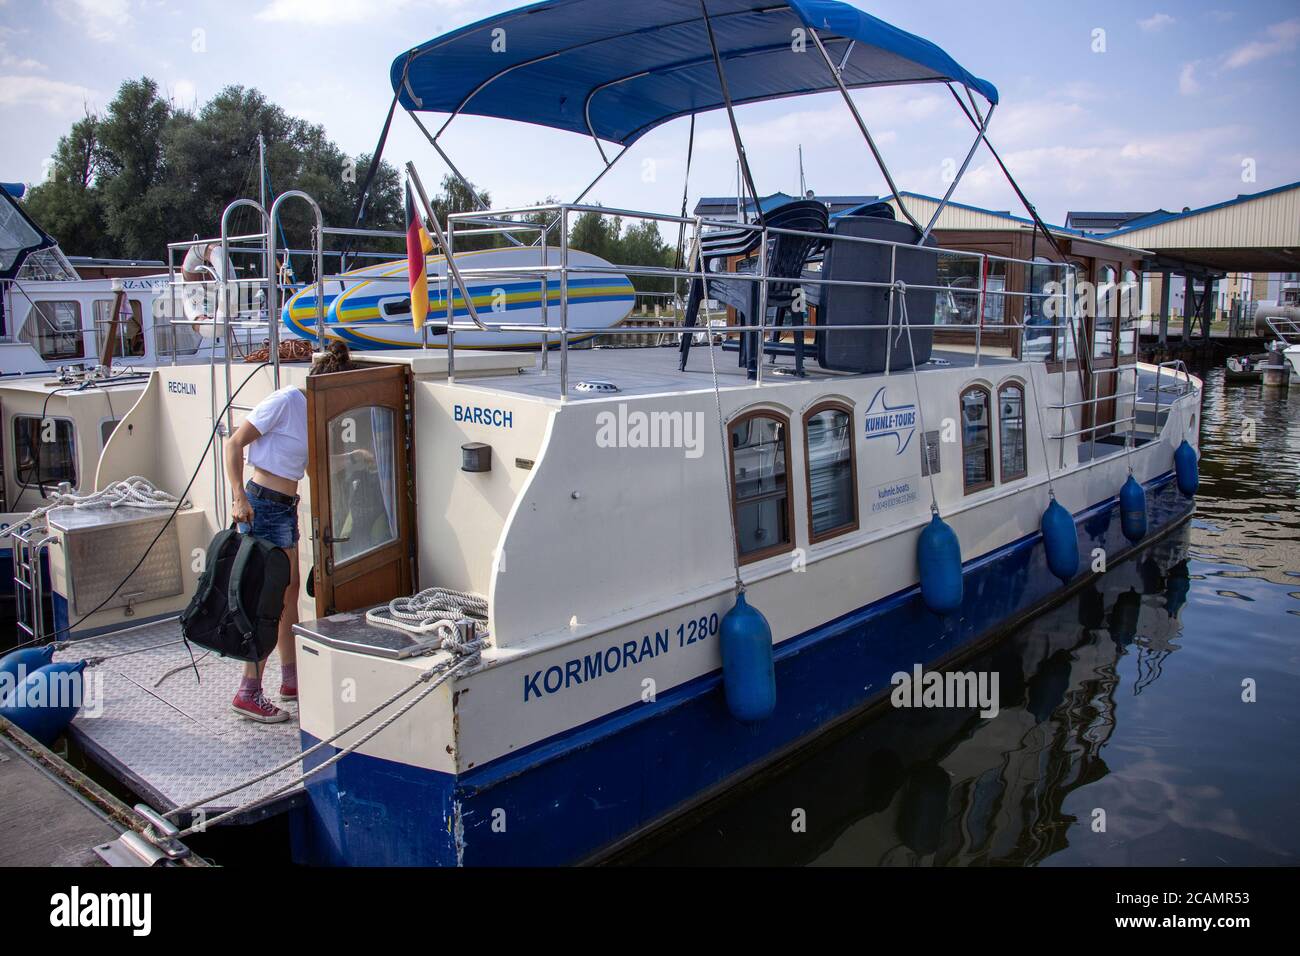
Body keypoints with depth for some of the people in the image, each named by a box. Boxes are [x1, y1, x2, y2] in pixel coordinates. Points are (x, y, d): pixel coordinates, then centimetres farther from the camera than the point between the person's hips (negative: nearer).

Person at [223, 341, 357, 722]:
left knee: (289, 590, 14)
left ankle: (291, 678, 25)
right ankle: (249, 694, 1)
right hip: (263, 505, -9)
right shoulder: (285, 401, -14)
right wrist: (239, 497, -24)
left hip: (286, 507, 9)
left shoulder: (312, 412, 11)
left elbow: (312, 466, 22)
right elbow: (235, 443, -16)